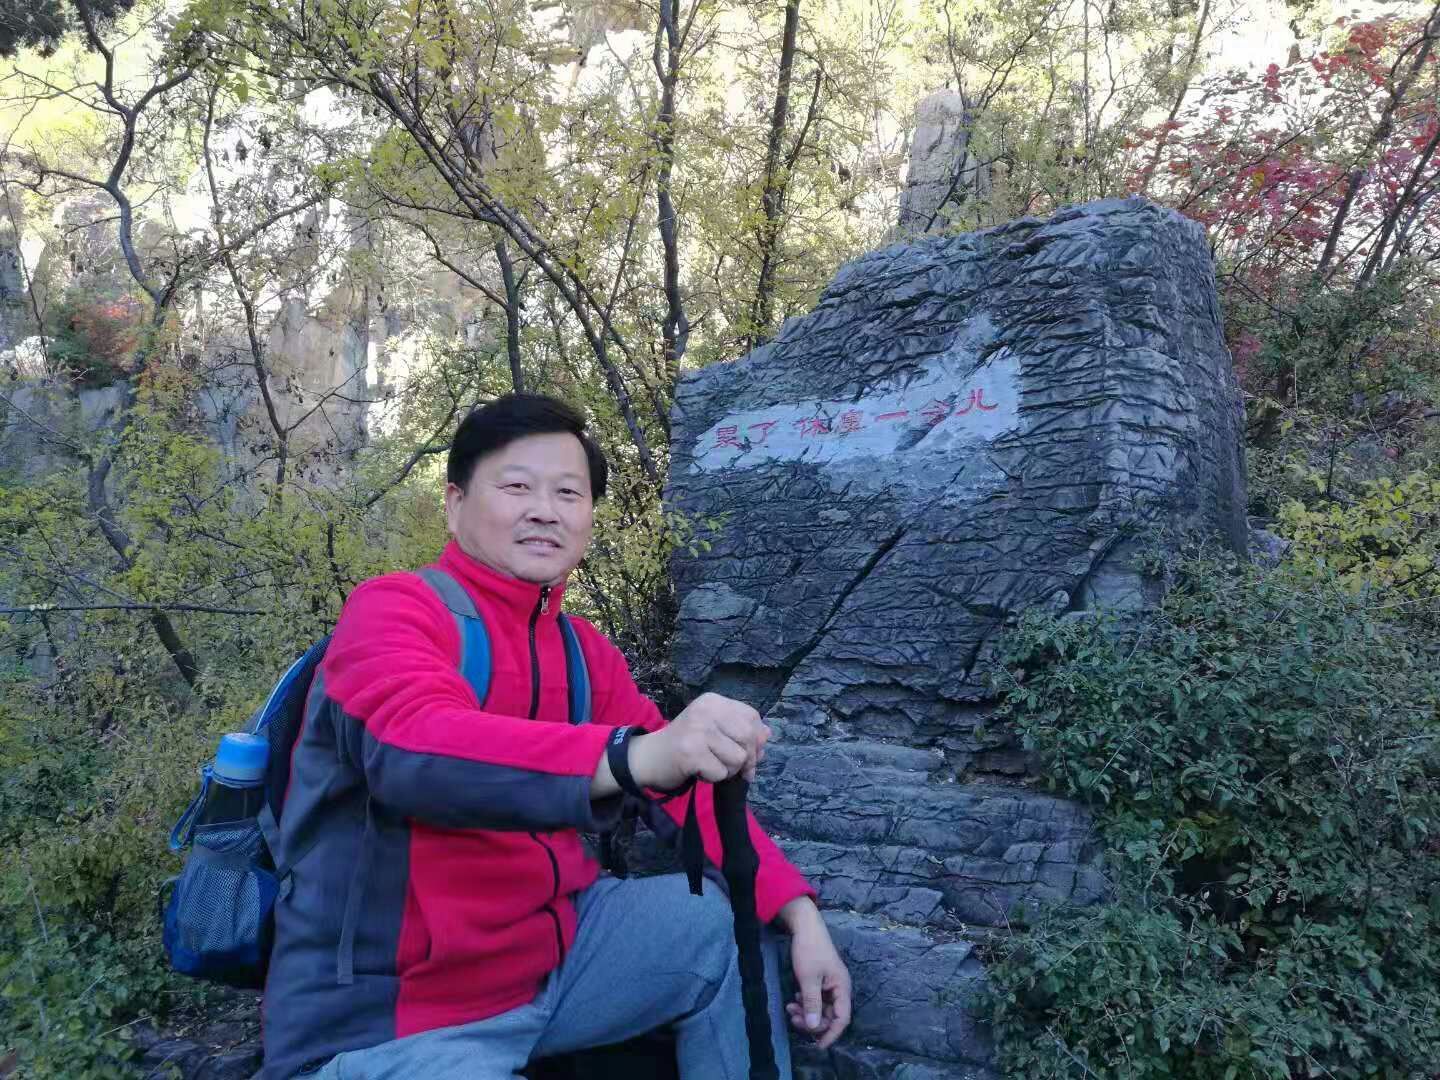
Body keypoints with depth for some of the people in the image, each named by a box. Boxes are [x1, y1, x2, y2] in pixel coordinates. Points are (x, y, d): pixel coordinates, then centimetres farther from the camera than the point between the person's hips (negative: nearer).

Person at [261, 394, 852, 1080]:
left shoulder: (583, 651, 5)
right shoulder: (392, 609, -16)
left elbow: (690, 785, 6)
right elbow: (414, 748, -36)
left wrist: (798, 913, -6)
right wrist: (635, 754, -50)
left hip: (547, 949, 7)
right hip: (387, 1017, -6)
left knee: (721, 923, -3)